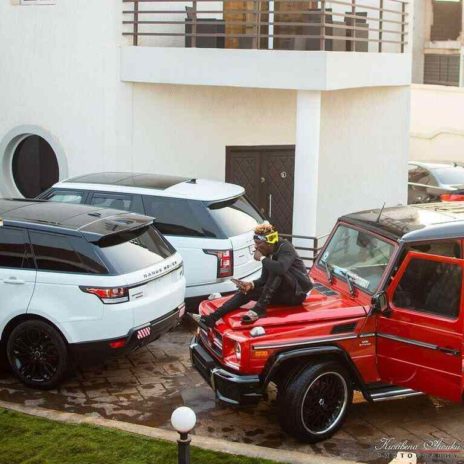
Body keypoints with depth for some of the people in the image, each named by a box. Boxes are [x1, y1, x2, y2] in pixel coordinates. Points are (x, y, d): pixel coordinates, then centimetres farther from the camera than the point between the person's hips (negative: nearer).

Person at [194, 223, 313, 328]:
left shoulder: (285, 248, -17)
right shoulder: (269, 254, 5)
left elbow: (281, 267, -39)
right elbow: (264, 279, 9)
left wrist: (262, 258, -24)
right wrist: (251, 284, -11)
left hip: (298, 292, -8)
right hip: (284, 294, 8)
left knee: (276, 270, -32)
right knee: (247, 292, -6)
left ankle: (259, 309, -36)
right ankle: (210, 319, -17)